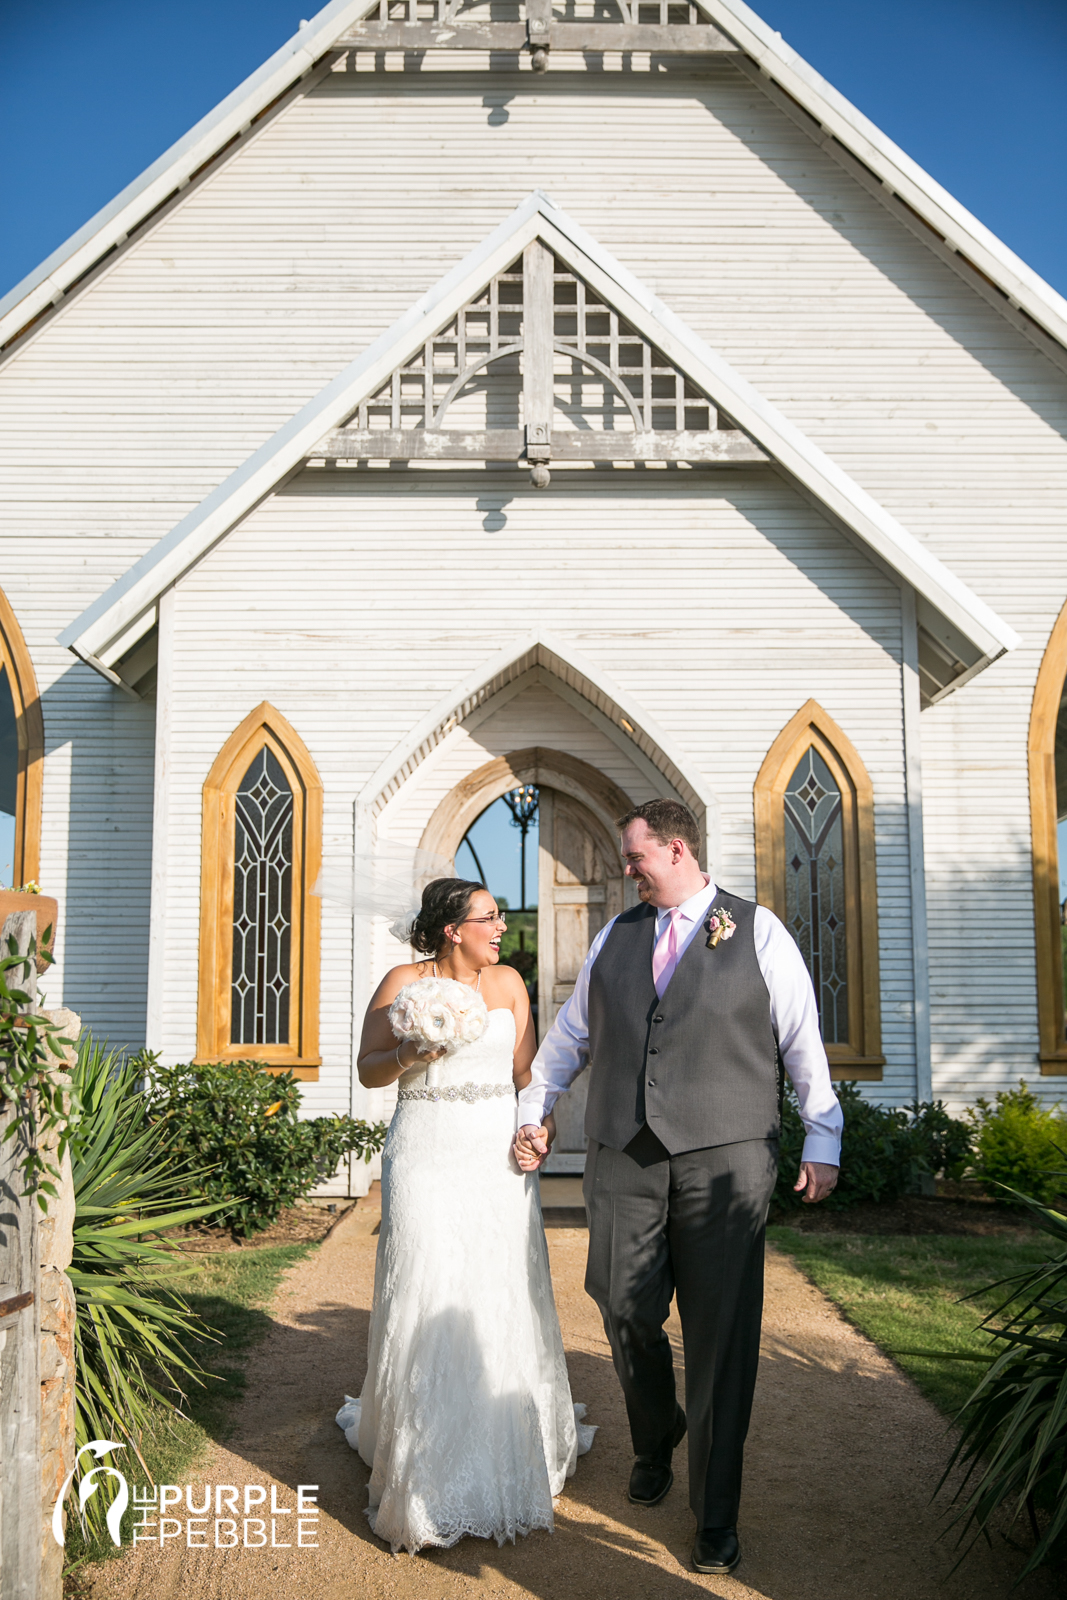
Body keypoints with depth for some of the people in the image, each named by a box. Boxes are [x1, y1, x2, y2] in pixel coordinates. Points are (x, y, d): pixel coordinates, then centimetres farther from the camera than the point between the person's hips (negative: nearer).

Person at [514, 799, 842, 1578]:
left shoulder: (759, 931, 3)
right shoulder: (615, 936, 13)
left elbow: (803, 1041, 2)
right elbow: (568, 1036, 21)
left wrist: (823, 1141, 0)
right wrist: (533, 1113, 21)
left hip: (725, 1159, -3)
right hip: (624, 1159, 4)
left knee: (721, 1336, 1)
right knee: (626, 1311, 7)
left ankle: (716, 1516, 16)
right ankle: (655, 1442, 39)